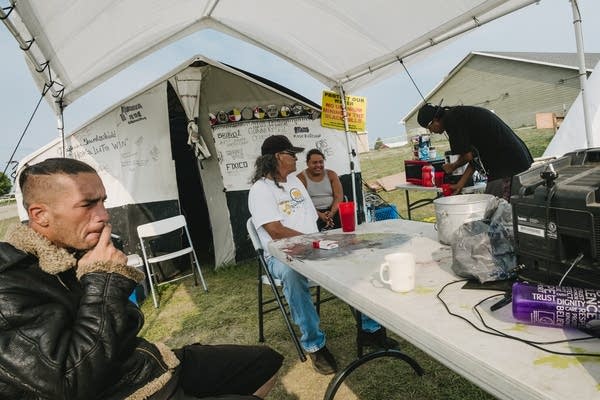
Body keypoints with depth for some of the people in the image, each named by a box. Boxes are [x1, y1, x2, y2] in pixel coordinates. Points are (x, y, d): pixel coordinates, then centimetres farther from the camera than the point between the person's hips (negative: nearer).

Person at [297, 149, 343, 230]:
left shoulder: (331, 175, 11)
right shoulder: (301, 178, 0)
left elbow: (339, 196, 2)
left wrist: (331, 213, -16)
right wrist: (320, 215, -23)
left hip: (333, 211, 4)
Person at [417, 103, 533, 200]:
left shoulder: (451, 120, -11)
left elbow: (468, 156, -12)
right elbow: (475, 155, 17)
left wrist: (452, 167, 10)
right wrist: (460, 183, 15)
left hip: (505, 167, -10)